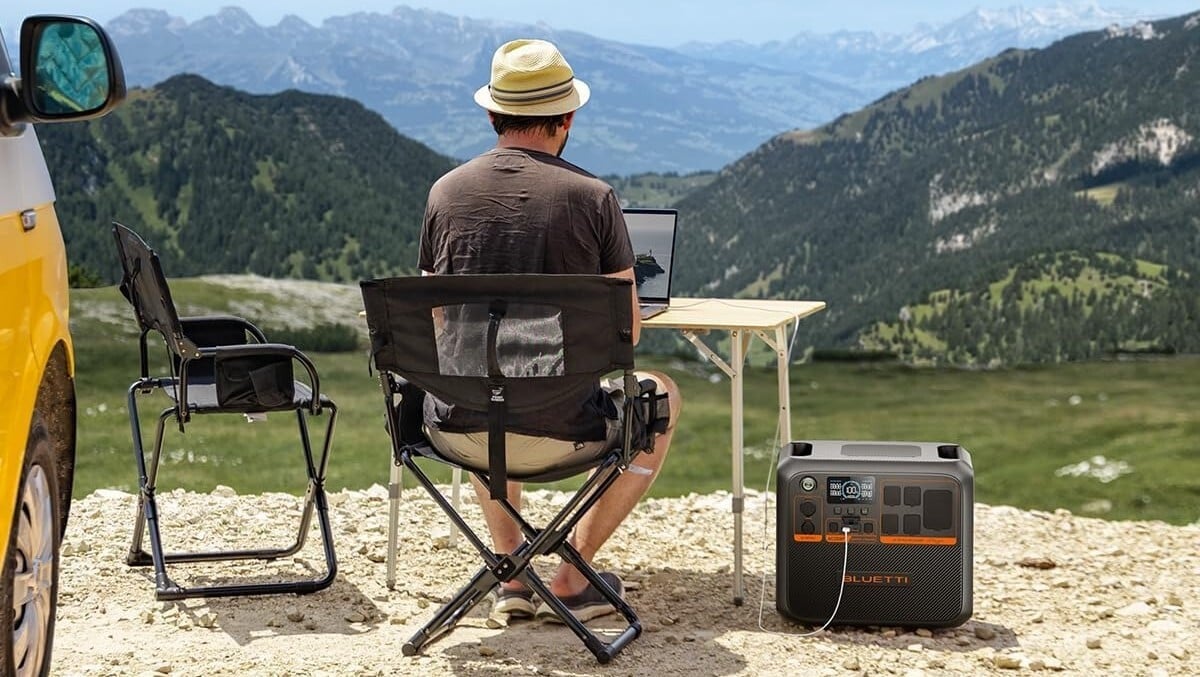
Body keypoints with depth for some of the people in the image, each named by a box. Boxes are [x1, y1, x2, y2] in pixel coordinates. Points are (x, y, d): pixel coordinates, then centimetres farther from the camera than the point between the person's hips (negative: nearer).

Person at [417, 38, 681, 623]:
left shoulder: (445, 192, 1)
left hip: (455, 431, 4)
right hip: (558, 432, -3)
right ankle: (571, 580, 20)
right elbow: (627, 331, -1)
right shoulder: (592, 197, -7)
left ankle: (512, 573, 30)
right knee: (661, 397, 27)